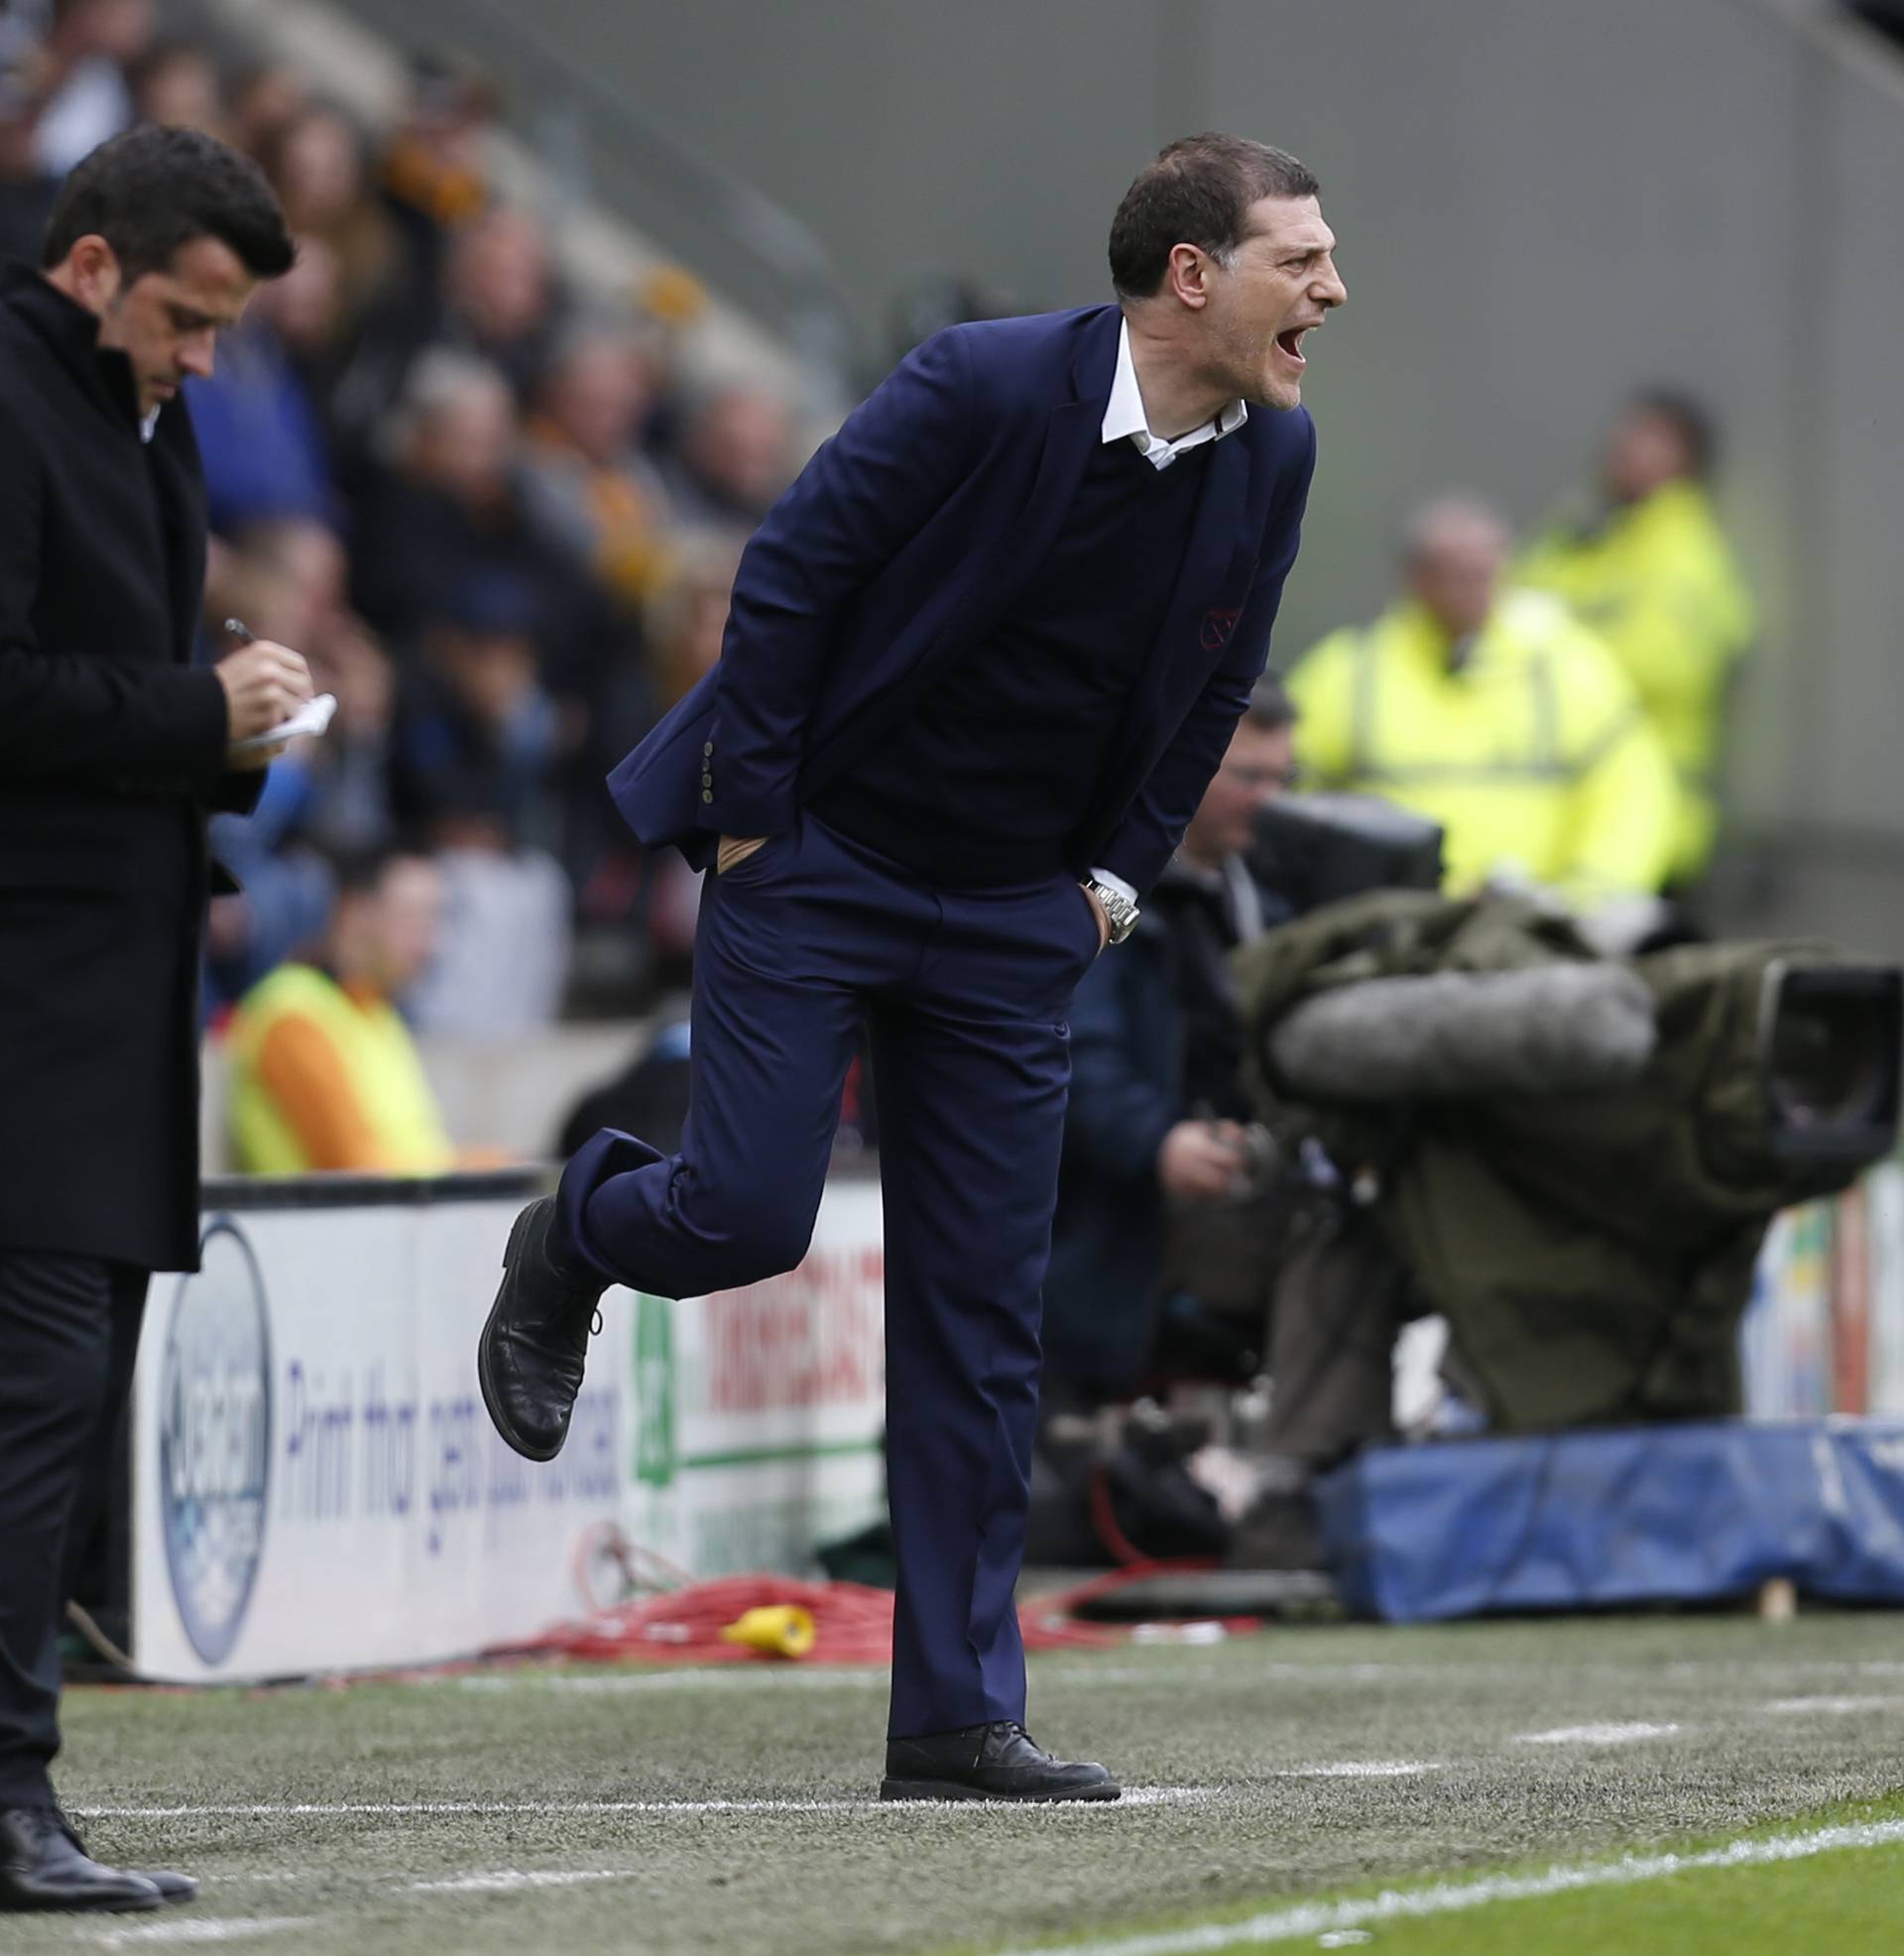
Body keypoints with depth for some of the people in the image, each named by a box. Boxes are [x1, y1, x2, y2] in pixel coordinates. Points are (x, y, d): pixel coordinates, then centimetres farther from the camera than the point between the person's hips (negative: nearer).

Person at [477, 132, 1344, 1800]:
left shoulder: (1274, 456, -3)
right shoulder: (984, 386, -20)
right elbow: (792, 569, -14)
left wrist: (1118, 875, 6)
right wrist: (751, 817, -13)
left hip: (1013, 911, 5)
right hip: (815, 851, -5)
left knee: (983, 1314, 2)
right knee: (746, 1216, -12)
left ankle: (959, 1716, 4)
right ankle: (573, 1239, 26)